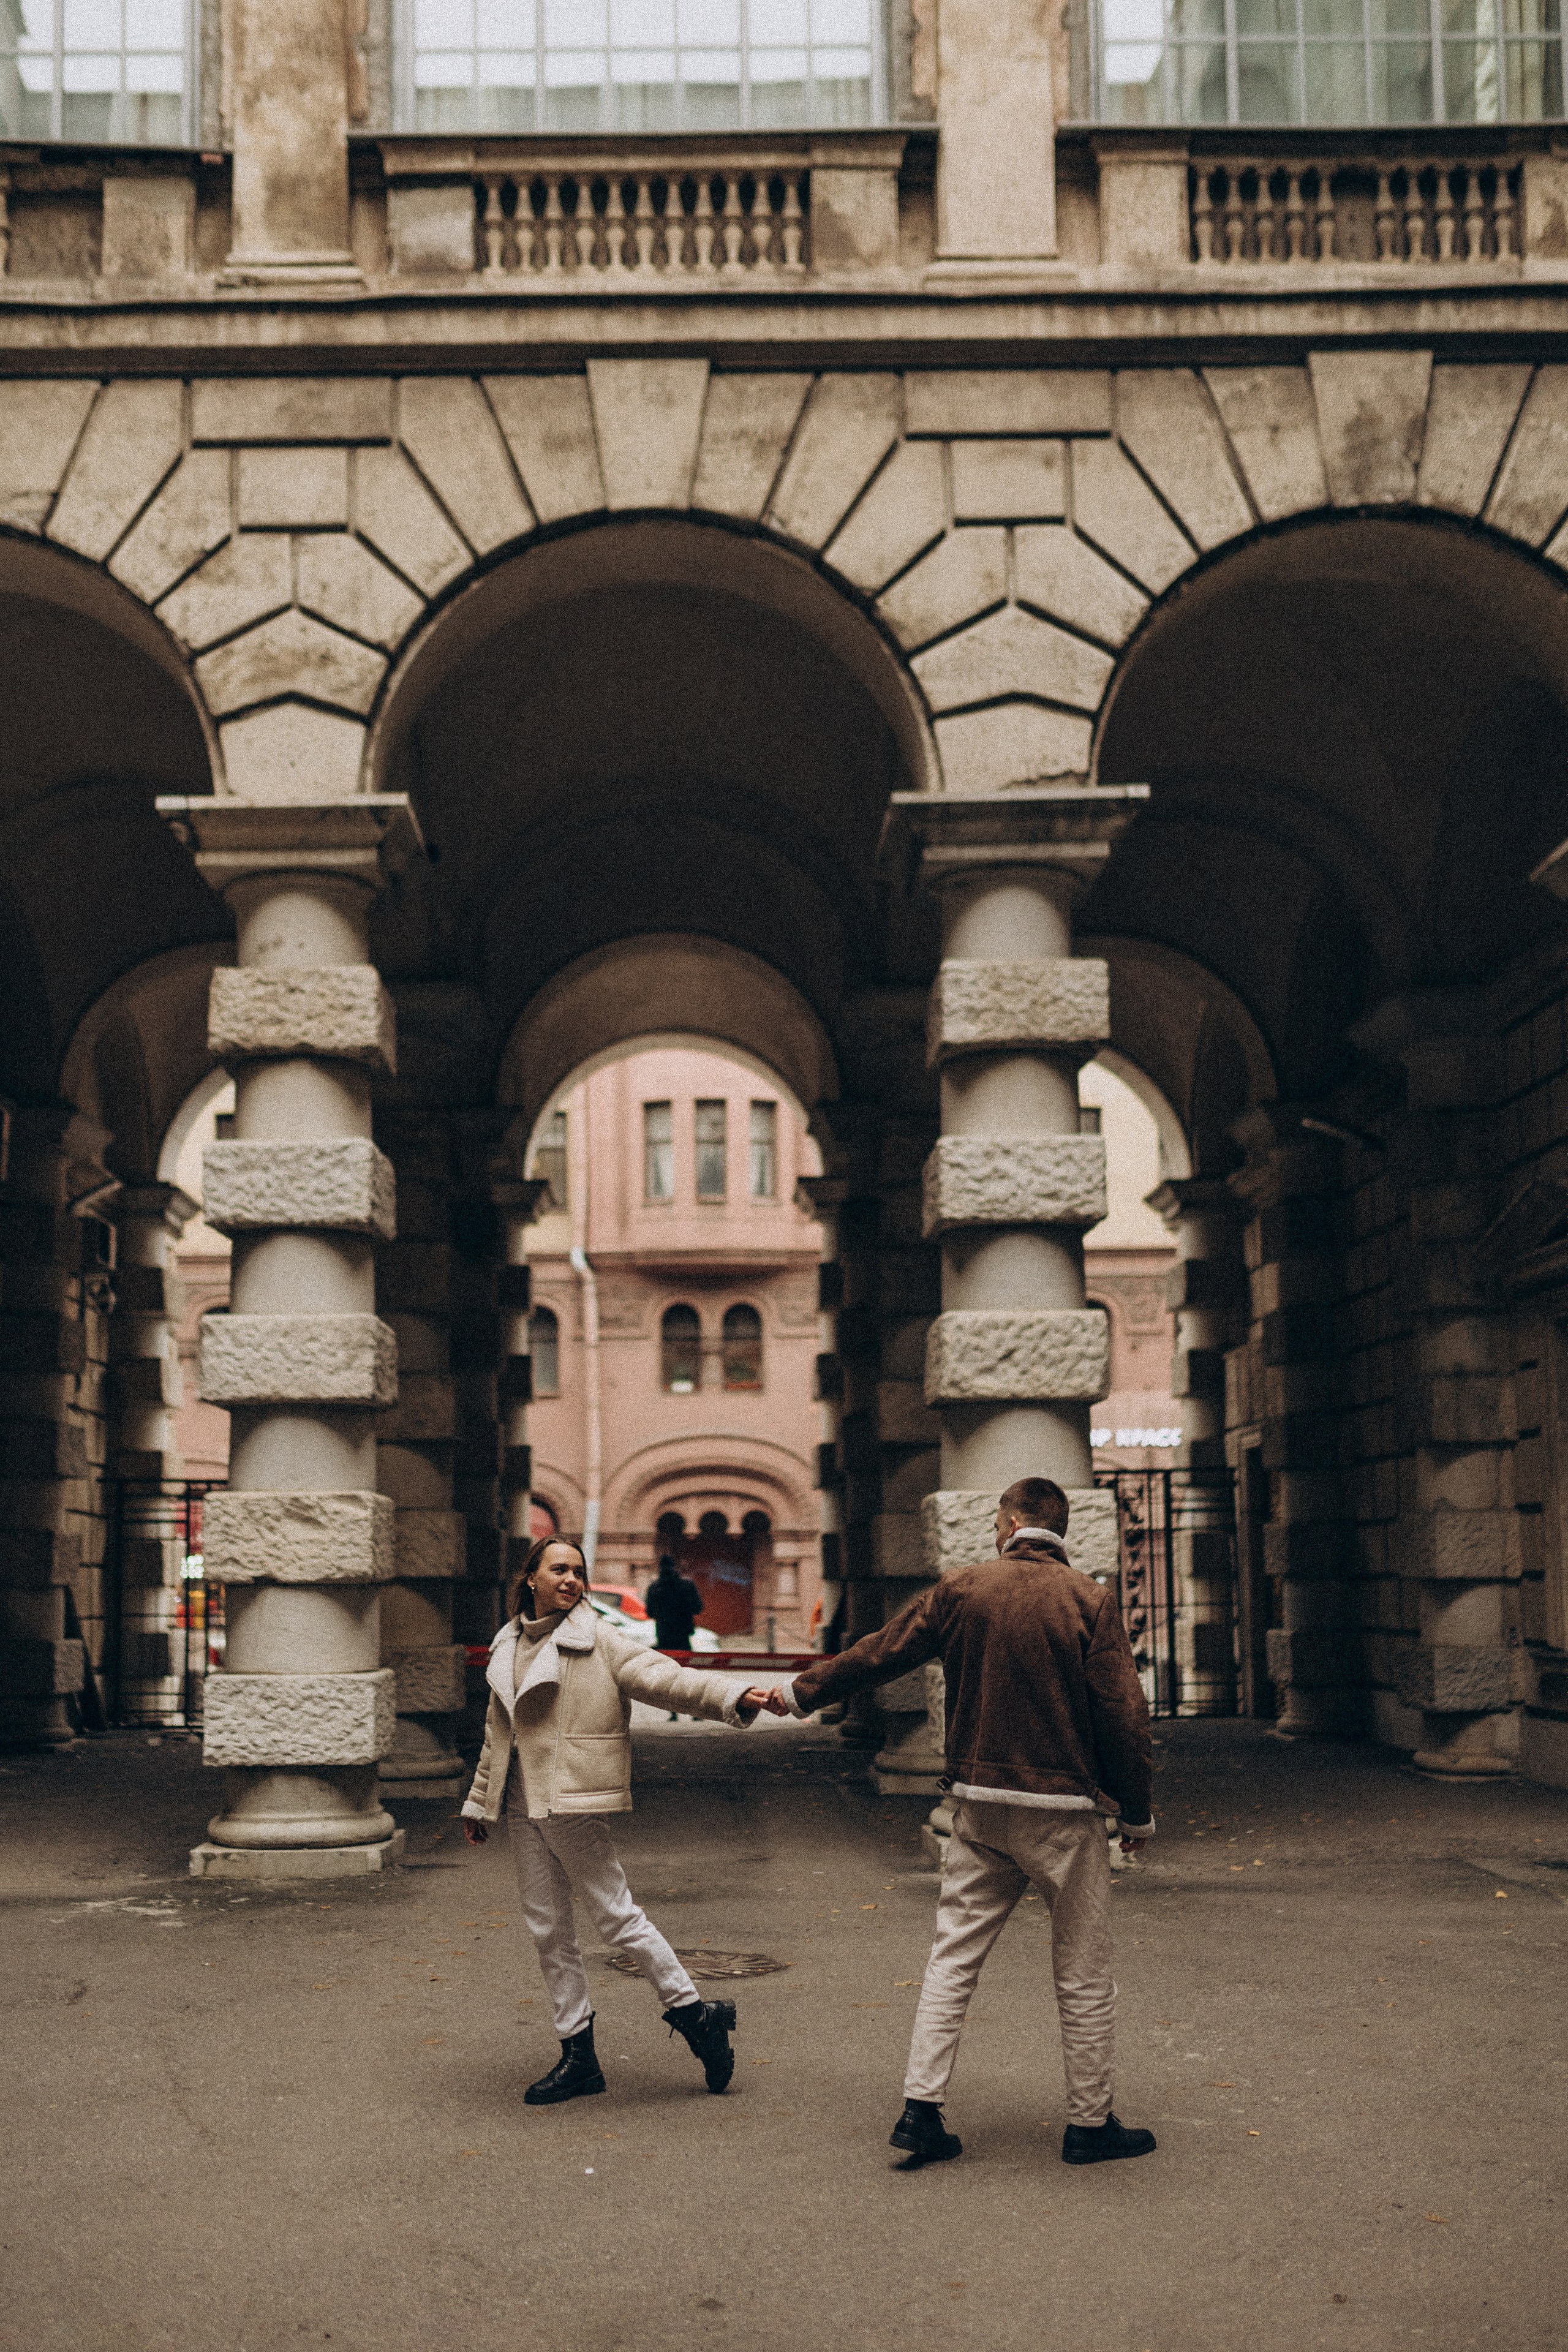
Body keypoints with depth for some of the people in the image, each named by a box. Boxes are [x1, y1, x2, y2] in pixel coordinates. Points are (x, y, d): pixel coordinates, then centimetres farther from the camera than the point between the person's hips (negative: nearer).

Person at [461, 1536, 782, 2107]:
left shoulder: (597, 1641, -3)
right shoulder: (509, 1647, 12)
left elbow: (662, 1676, -13)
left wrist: (735, 1698, -27)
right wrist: (478, 1802, 27)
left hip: (573, 1800, -6)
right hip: (522, 1803, 6)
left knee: (614, 1913, -5)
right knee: (547, 1927, 7)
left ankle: (694, 2015, 10)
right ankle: (577, 2056, 16)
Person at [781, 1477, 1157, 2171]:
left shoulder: (961, 1590, 2)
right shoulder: (1090, 1601, -7)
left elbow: (878, 1654, 11)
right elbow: (1124, 1714, -9)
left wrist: (803, 1692, 26)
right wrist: (1138, 1812, 2)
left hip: (980, 1803, 3)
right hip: (1065, 1807, -3)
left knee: (951, 1959, 10)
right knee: (1083, 1977, 7)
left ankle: (921, 2110, 7)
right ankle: (1090, 2124, 13)